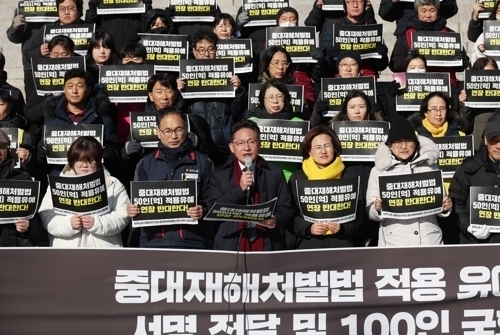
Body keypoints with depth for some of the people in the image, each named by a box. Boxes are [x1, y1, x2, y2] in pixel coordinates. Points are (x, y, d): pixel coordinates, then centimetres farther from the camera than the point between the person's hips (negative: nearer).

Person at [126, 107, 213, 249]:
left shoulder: (203, 162, 6)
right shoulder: (145, 164, 12)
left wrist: (203, 211, -16)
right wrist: (132, 210, -7)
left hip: (192, 242, -1)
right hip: (152, 242, 2)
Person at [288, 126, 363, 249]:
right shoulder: (297, 178, 5)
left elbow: (358, 214, 7)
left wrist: (343, 228, -11)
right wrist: (309, 228, -14)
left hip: (340, 244, 1)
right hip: (307, 245, 0)